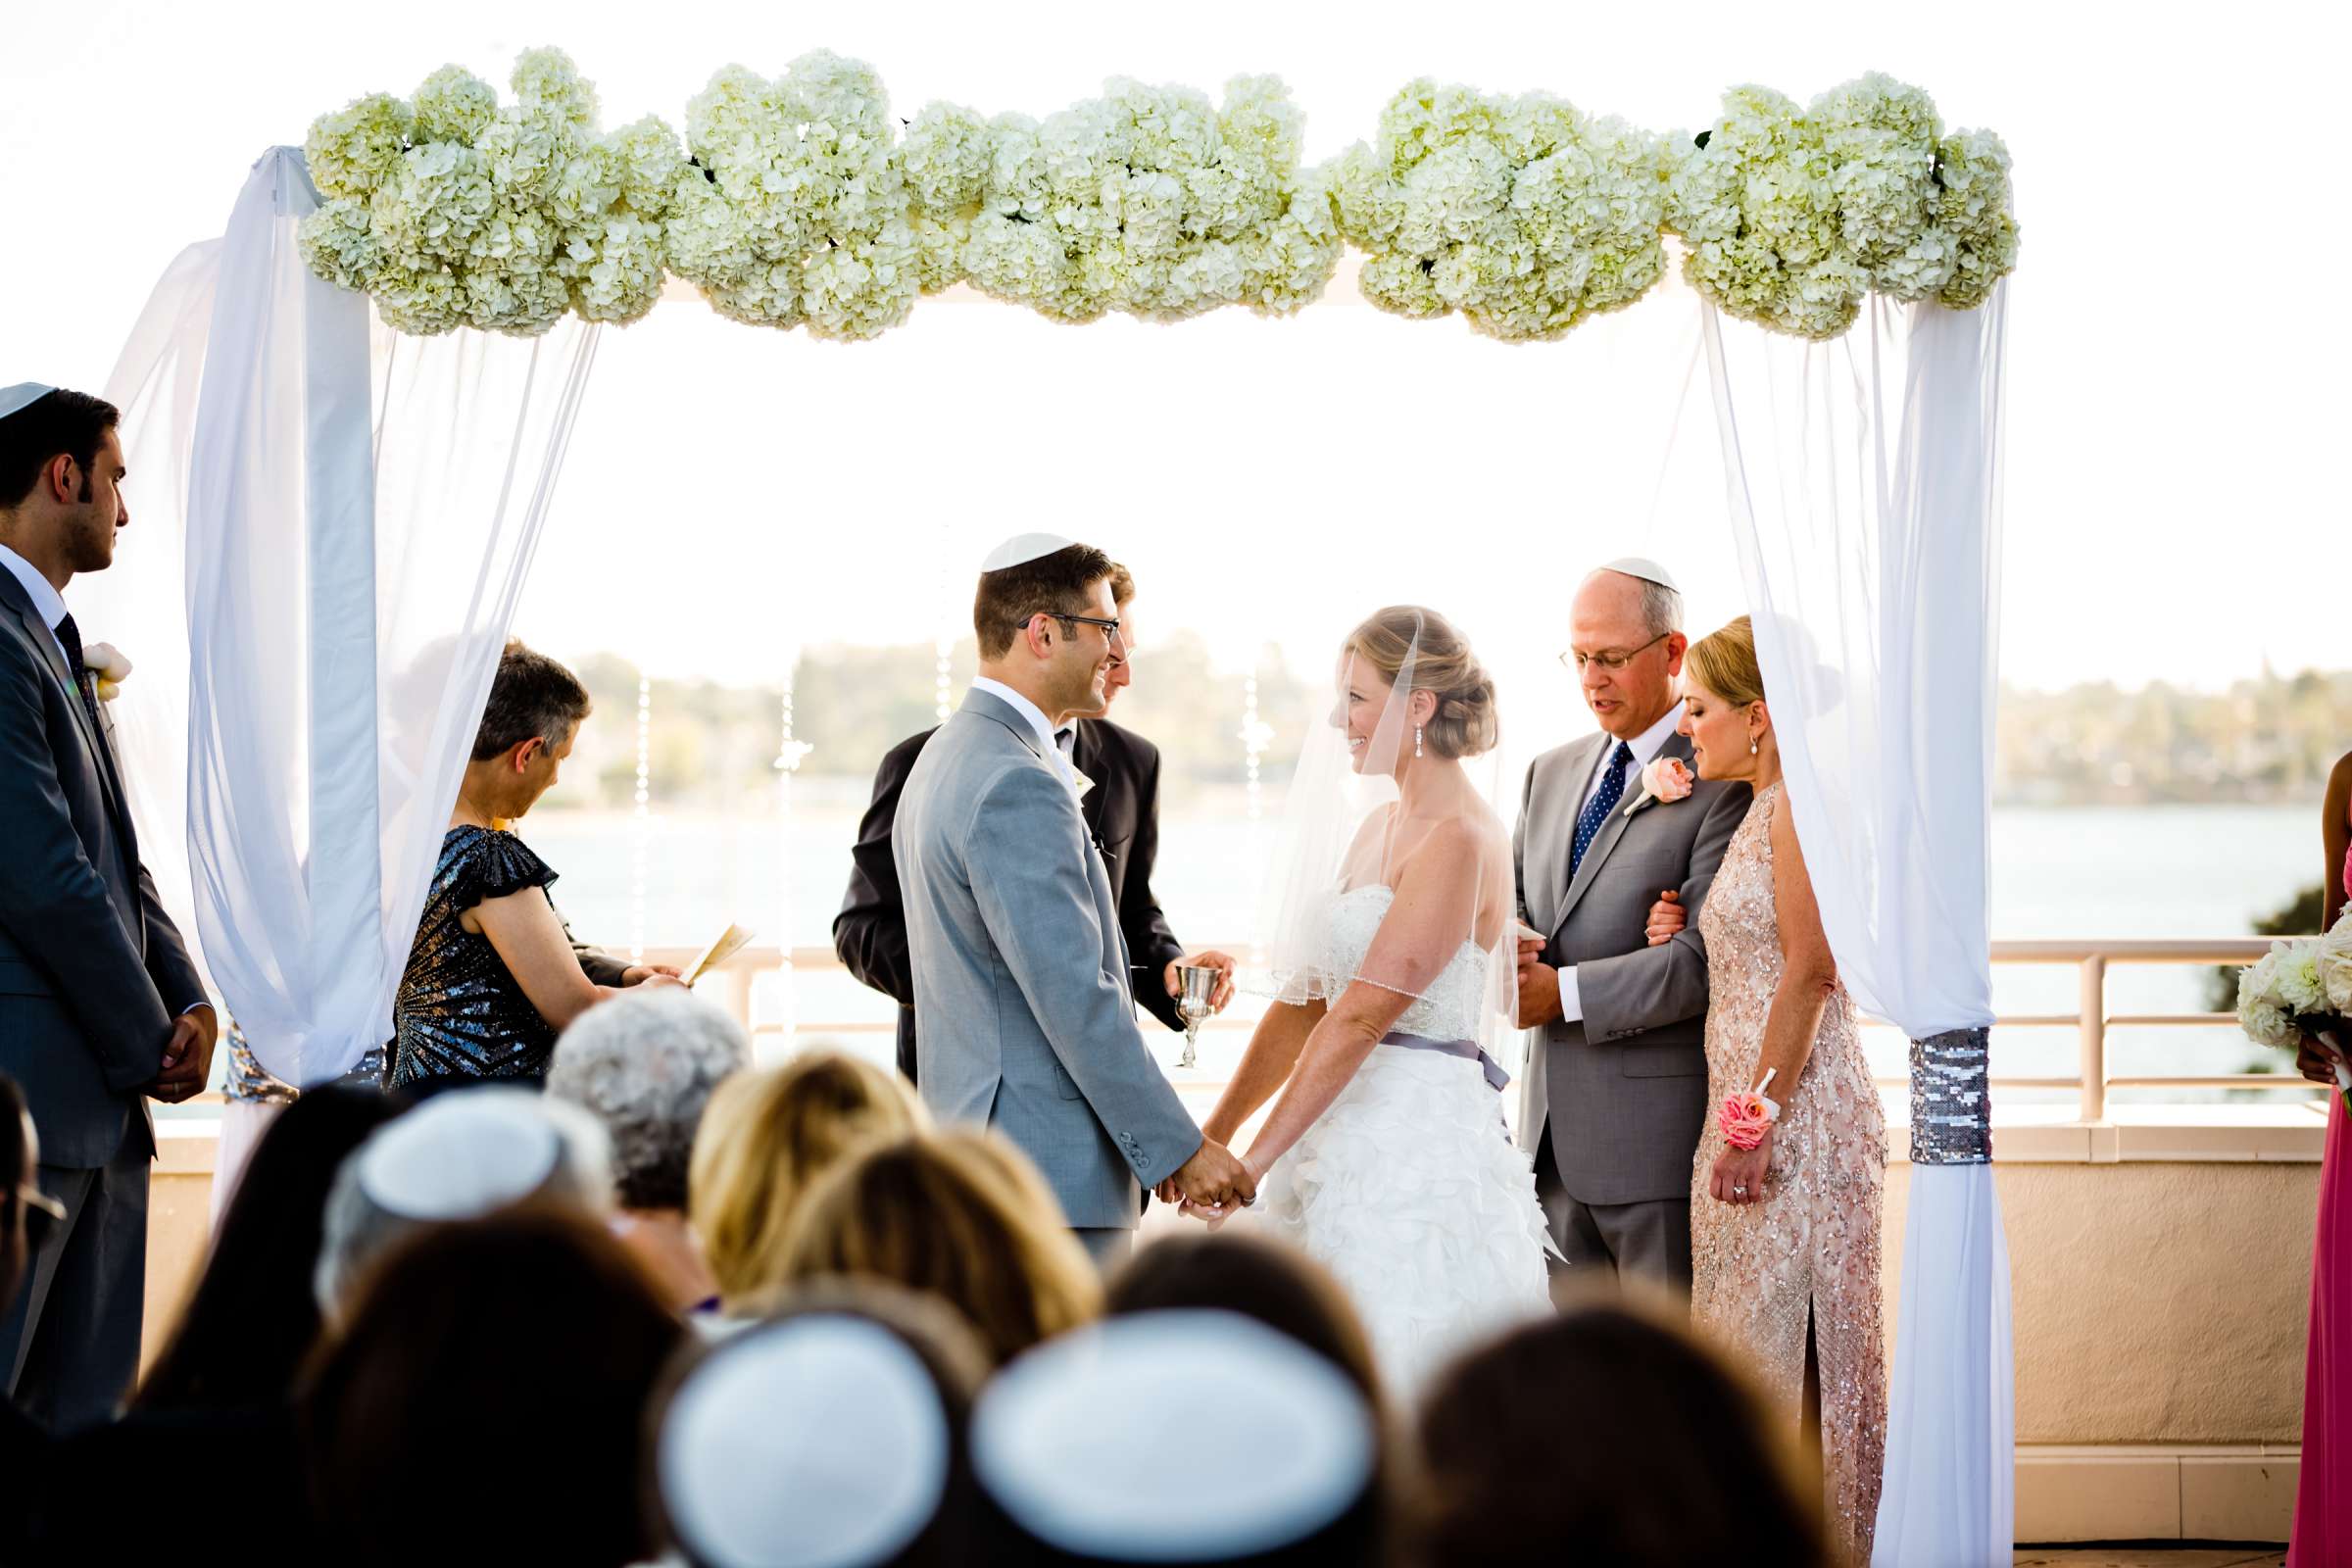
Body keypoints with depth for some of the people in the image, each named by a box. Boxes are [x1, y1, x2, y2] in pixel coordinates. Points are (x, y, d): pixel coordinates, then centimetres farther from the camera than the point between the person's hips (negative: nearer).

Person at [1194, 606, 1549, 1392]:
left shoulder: (1459, 839, -14)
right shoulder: (1377, 826, 14)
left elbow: (1362, 1015, -19)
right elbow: (1306, 998, 15)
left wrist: (1256, 1159, -19)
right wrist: (1213, 1136, 11)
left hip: (1423, 1143, -9)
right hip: (1347, 1140, 9)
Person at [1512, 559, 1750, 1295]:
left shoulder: (1724, 780, -10)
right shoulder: (1552, 773, 16)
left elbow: (1706, 958, -18)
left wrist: (1565, 993, -17)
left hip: (1659, 1134, -7)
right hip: (1555, 1130, 7)